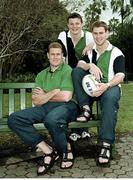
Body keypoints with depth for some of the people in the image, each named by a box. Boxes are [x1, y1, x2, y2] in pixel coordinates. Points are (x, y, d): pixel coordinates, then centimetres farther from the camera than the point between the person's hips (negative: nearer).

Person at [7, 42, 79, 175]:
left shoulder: (67, 70, 4)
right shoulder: (41, 75, 20)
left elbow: (65, 97, -10)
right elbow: (36, 101, 8)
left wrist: (44, 95, 3)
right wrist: (54, 92, -3)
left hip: (66, 106, -5)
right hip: (46, 107, 6)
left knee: (51, 119, -41)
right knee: (14, 119, -16)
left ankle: (66, 150, -9)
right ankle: (48, 151, -14)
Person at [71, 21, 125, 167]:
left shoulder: (116, 53, 1)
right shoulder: (89, 51, 16)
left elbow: (120, 76, -11)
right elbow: (79, 64, -2)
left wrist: (105, 86, -31)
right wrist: (90, 65, -25)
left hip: (110, 86, -4)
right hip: (91, 87, 5)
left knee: (110, 97, -39)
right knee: (76, 71, -16)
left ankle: (106, 145, -44)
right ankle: (86, 109, -22)